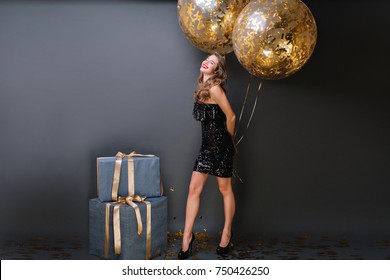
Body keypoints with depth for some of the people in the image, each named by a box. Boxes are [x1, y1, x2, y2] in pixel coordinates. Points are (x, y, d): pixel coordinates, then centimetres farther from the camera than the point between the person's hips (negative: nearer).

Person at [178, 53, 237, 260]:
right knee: (194, 188, 3)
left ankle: (227, 233, 23)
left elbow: (231, 117, -10)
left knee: (225, 189, 7)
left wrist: (228, 139, 4)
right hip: (207, 145, 8)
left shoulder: (214, 89, -14)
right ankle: (187, 236, 9)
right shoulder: (201, 88, 11)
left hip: (221, 145, -8)